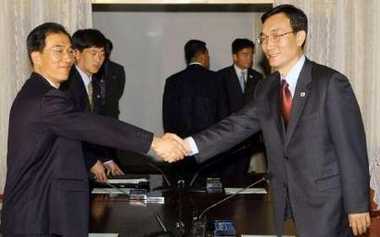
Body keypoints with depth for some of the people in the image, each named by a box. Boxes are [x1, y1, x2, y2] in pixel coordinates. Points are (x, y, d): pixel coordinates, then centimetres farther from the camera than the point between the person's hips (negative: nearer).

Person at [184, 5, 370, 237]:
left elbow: (352, 146, -12)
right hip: (285, 202, 6)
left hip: (325, 202, -5)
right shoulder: (266, 89, 8)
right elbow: (238, 125, -1)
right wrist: (188, 145, -15)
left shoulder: (331, 82, -12)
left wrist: (358, 206, -12)